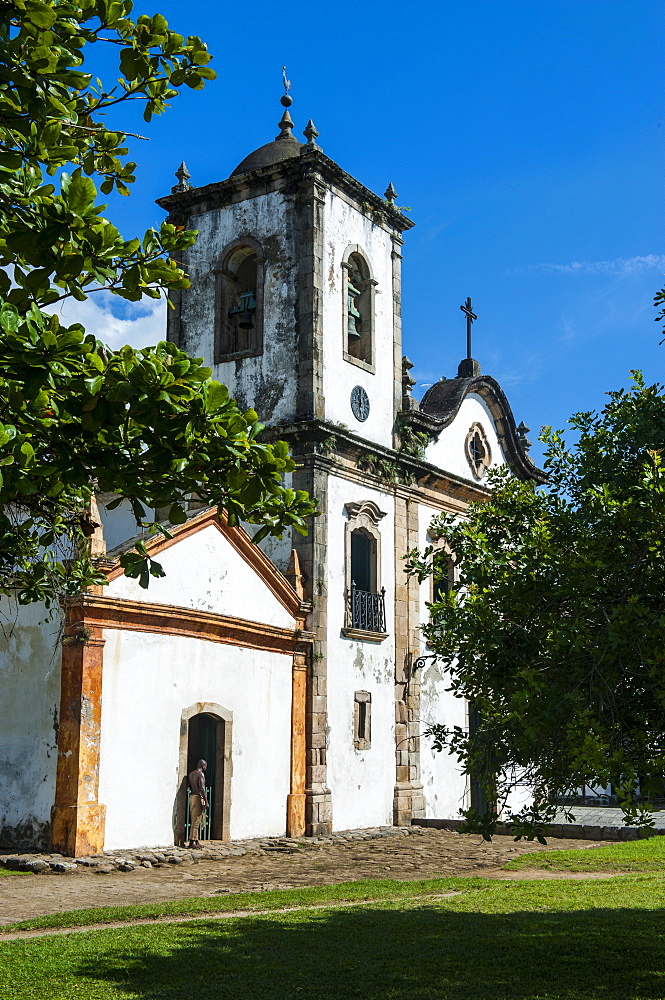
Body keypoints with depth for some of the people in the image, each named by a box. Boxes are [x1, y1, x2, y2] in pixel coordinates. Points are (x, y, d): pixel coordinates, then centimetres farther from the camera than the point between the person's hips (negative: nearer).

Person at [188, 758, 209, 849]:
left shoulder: (191, 773, 13)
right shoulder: (201, 774, -13)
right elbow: (202, 788, -19)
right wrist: (206, 801, -18)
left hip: (192, 796, 9)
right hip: (198, 797, -9)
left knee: (194, 820, 12)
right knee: (196, 821, -6)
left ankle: (196, 840, 16)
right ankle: (192, 842, -6)